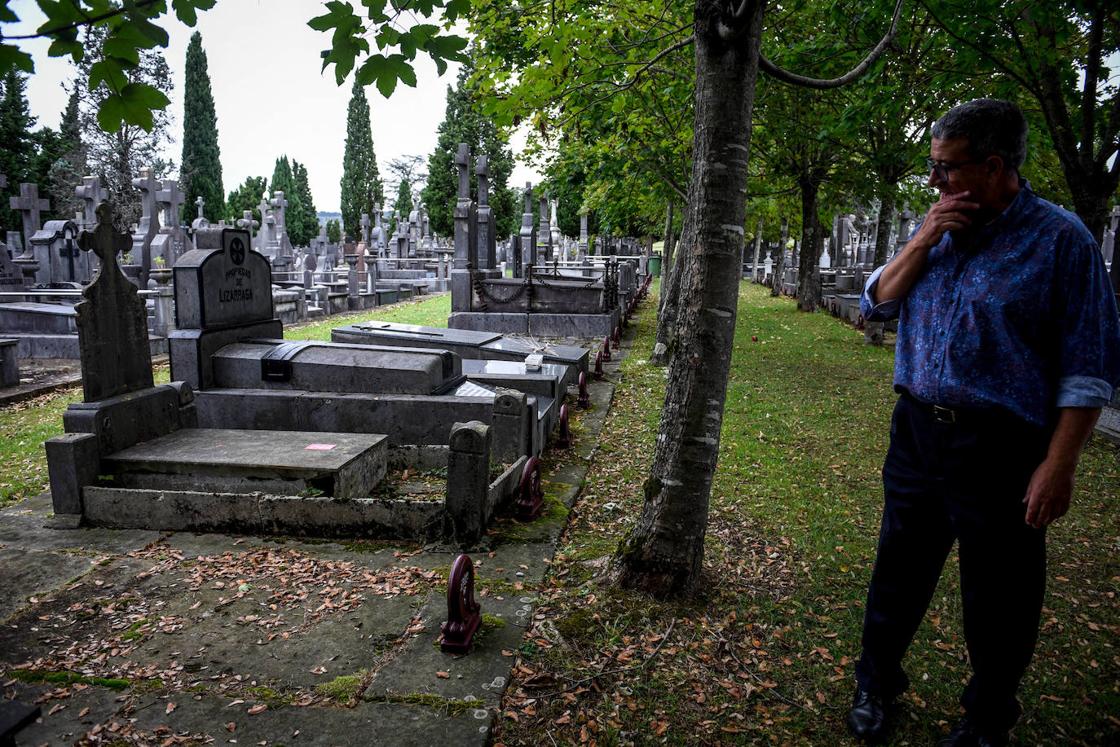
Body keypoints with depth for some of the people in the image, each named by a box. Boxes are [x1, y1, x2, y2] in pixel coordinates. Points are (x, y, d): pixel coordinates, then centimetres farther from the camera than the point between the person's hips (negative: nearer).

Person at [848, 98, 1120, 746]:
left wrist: (1060, 463, -16)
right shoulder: (939, 230, 9)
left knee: (998, 597, 11)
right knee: (900, 570, 17)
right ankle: (877, 685, 36)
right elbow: (876, 305, 6)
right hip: (918, 430, 5)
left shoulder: (1059, 238, -9)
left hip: (999, 449, -5)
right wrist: (922, 242, -7)